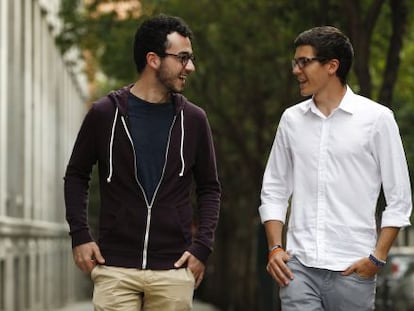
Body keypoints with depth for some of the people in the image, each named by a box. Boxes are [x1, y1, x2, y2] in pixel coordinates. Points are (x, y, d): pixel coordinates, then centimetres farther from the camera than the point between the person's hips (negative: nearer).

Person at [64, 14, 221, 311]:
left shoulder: (193, 119, 5)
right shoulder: (105, 113, 0)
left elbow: (209, 187, 11)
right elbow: (76, 176, 10)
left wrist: (202, 246, 0)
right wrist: (80, 235, 0)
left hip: (174, 270, 2)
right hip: (115, 268, -1)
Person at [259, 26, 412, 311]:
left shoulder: (376, 118, -1)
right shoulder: (291, 119, 8)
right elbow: (274, 191, 14)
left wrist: (378, 257, -7)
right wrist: (275, 248, 3)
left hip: (352, 269, -2)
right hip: (299, 265, 2)